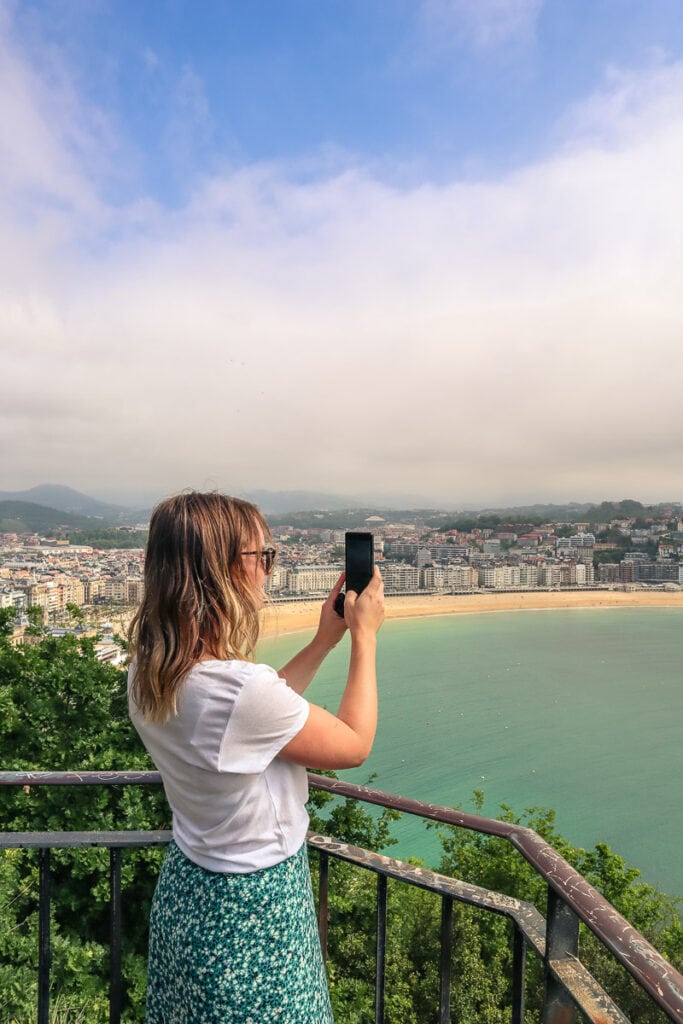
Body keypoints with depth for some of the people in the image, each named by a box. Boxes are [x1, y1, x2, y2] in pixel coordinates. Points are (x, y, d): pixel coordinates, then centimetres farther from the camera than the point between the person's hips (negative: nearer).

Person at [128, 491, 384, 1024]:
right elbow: (354, 745, -19)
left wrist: (323, 640, 2)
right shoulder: (241, 687, -35)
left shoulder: (148, 673, -10)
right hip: (253, 906, -7)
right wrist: (364, 636, -10)